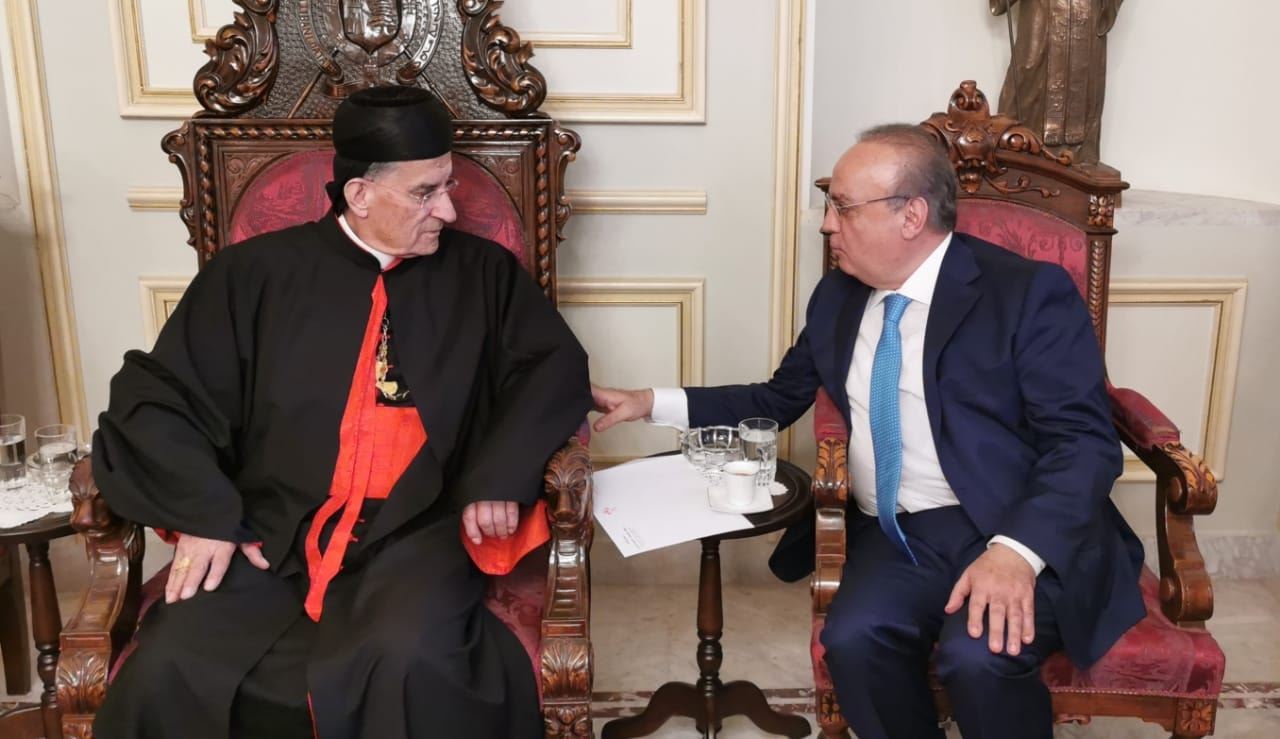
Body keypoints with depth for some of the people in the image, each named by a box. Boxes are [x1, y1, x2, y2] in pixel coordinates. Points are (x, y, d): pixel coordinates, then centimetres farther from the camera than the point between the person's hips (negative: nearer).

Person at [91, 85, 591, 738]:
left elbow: (555, 367, 4)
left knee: (414, 661, -32)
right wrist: (204, 514, -7)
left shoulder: (482, 273, 8)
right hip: (272, 533, 1)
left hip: (417, 536, -1)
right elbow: (158, 398, 6)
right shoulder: (256, 274, 6)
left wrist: (499, 475, -12)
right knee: (167, 671, -22)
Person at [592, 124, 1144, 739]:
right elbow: (778, 400, 22)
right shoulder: (838, 295, 12)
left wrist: (1016, 550, -28)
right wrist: (653, 403, 13)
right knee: (853, 640, -27)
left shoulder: (1028, 292, -6)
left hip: (1021, 533, -4)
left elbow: (1085, 441, -11)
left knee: (980, 656, -32)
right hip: (895, 535, 4)